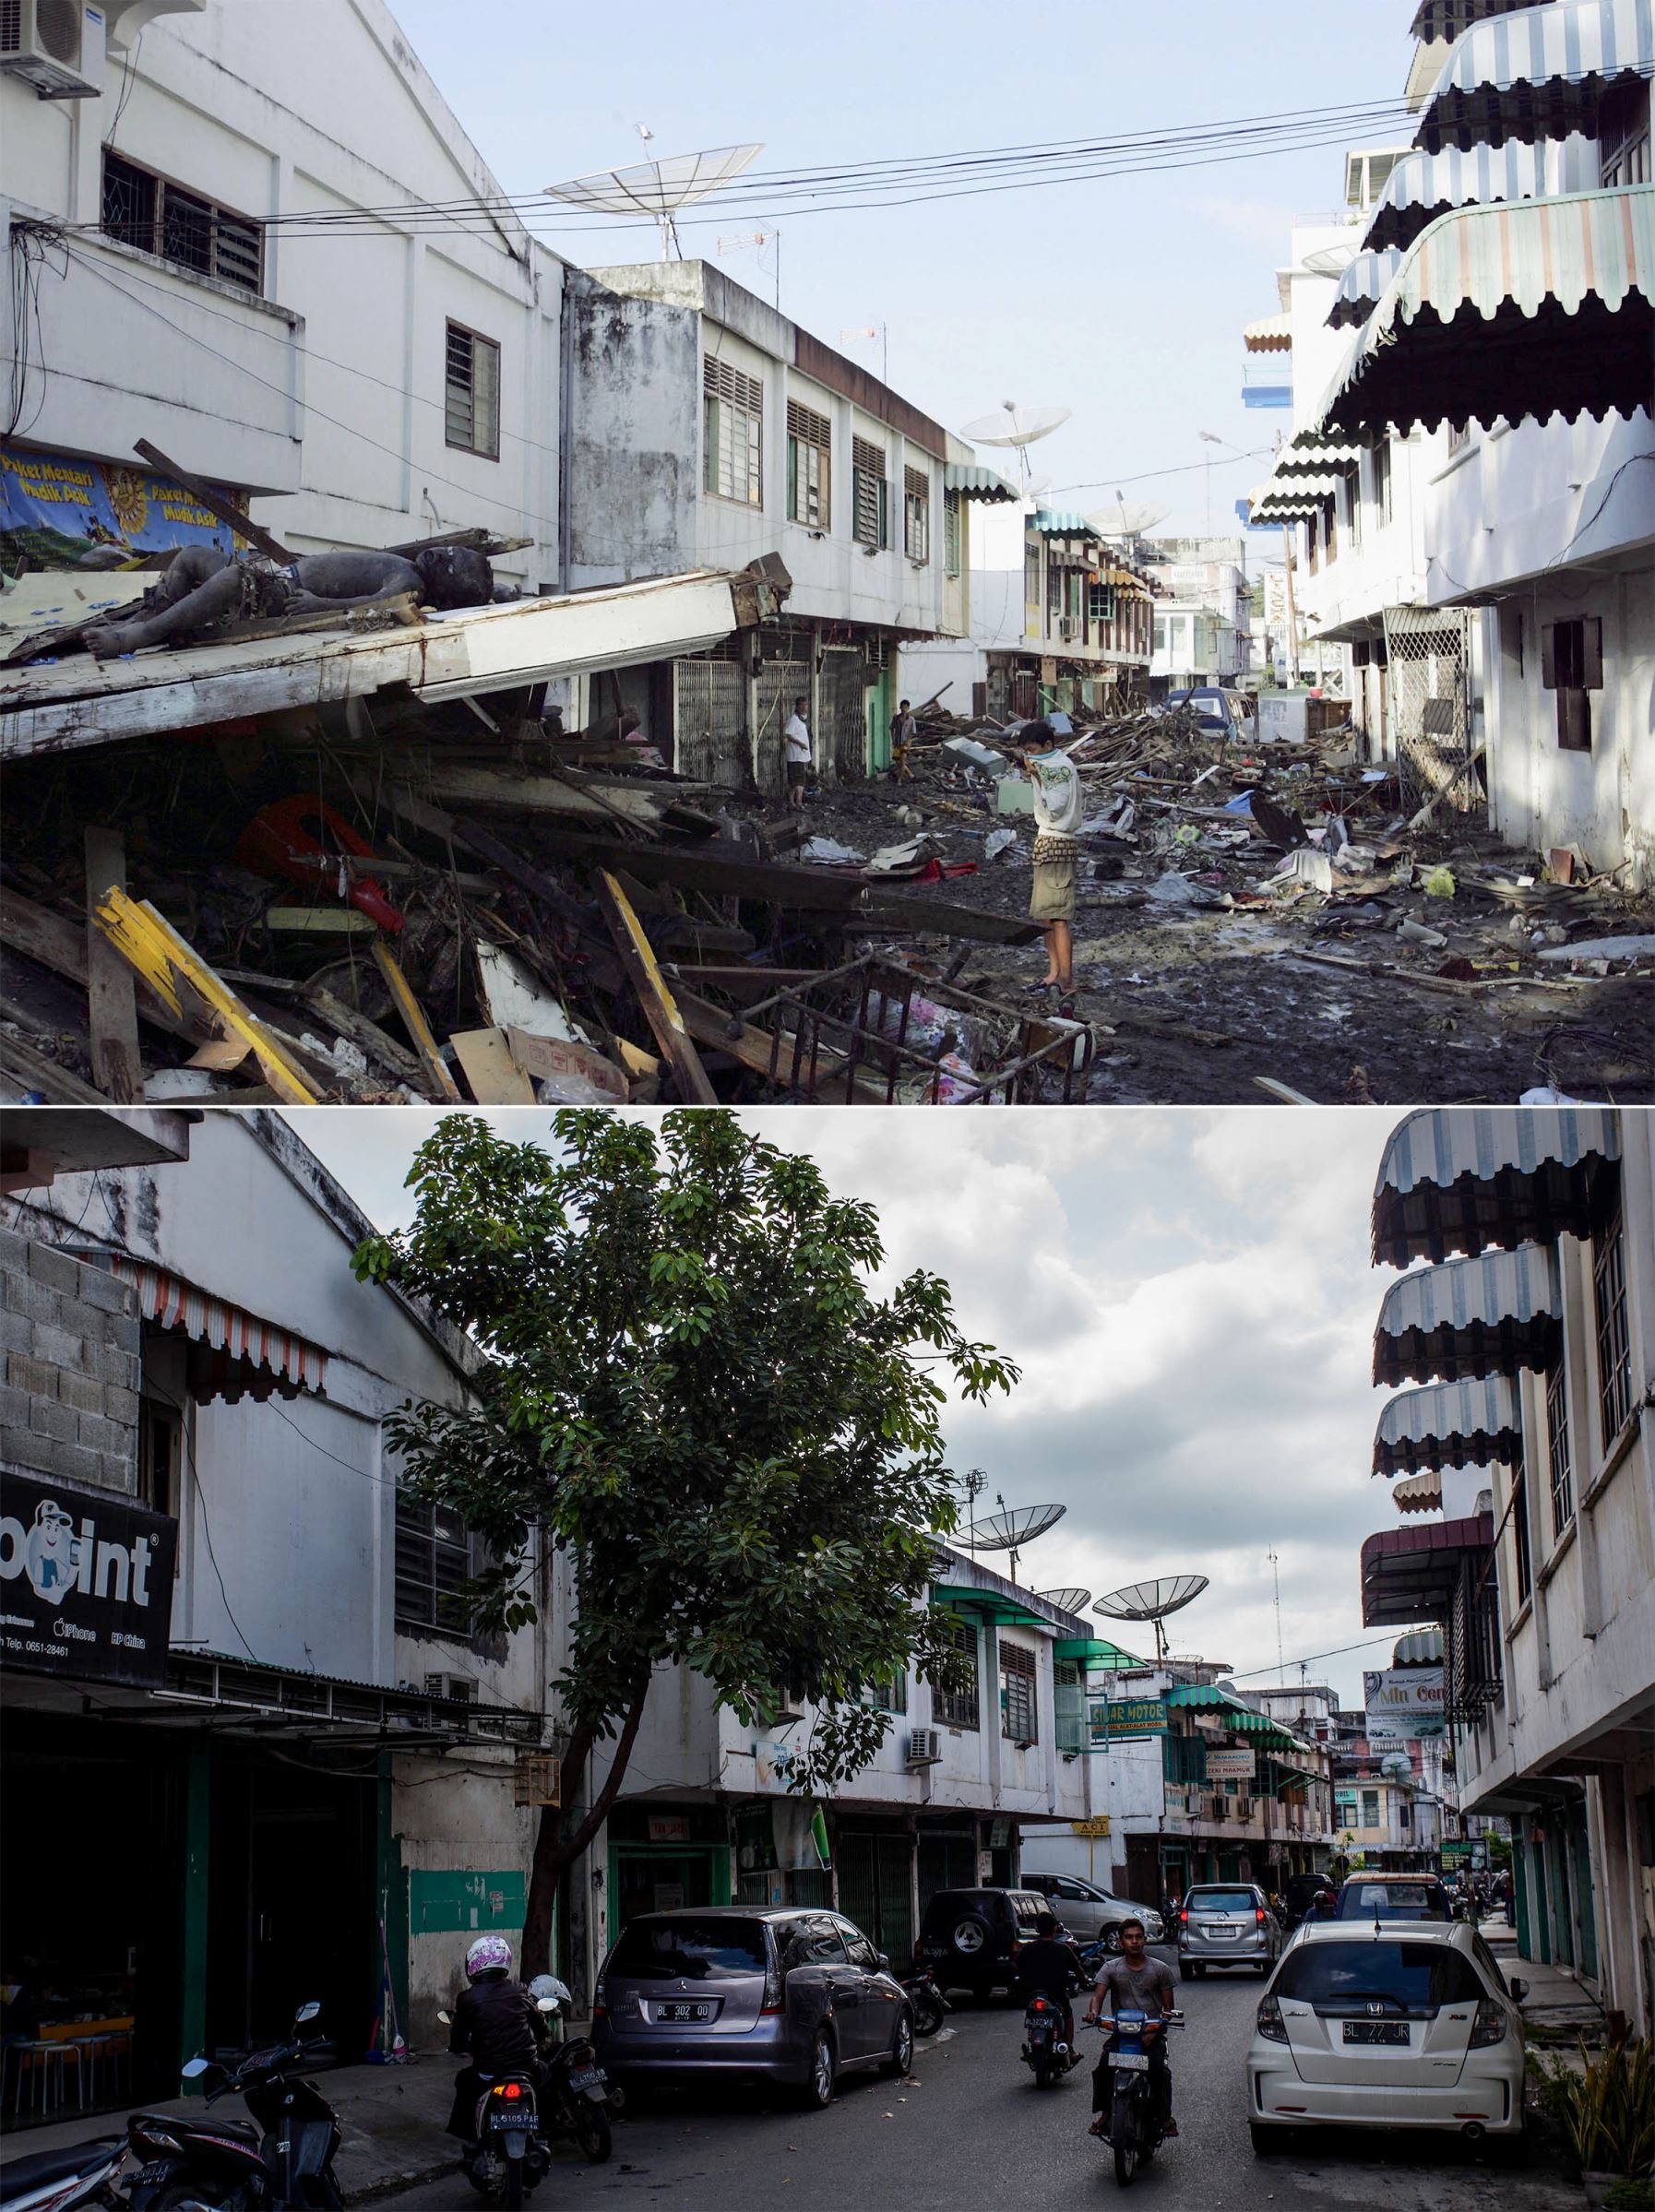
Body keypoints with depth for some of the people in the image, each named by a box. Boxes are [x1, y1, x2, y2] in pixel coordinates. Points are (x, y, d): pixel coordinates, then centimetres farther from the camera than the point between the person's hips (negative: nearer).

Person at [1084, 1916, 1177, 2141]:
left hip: (1152, 2034, -1)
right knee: (1103, 2068, -22)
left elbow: (1168, 2008, 4)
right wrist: (1094, 2012, -30)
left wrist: (1153, 2033, -13)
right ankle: (1104, 2114, -6)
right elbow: (1098, 1995, -6)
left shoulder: (1159, 1969, 5)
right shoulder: (1111, 1969, 7)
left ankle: (1165, 2115, -8)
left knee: (1159, 2069, -25)